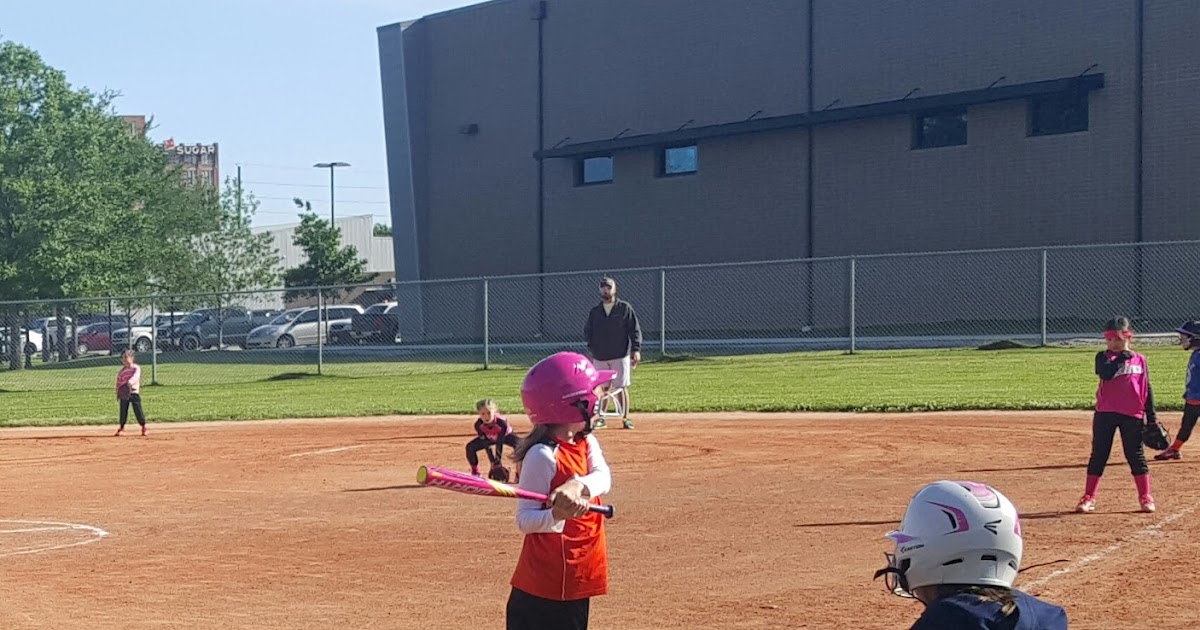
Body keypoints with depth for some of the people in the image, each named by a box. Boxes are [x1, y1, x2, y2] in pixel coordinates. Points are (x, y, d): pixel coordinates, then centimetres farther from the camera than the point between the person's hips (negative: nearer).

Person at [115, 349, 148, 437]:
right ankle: (121, 428, 15)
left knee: (138, 411, -4)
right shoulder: (122, 370, 11)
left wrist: (130, 382, -41)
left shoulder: (136, 368, -4)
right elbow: (119, 380, 14)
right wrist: (118, 392, 8)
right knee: (123, 411, 6)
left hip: (134, 392, -4)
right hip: (124, 393, 4)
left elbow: (136, 376, -23)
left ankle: (144, 428, 5)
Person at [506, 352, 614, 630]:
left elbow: (603, 478, -12)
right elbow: (524, 520, -18)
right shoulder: (543, 455, -19)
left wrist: (579, 486, -33)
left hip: (577, 576, 9)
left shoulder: (586, 442, 6)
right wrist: (557, 515, -38)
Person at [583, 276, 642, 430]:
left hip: (621, 355, -3)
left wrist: (636, 349, -10)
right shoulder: (595, 311, 10)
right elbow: (587, 331, 16)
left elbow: (635, 329, -2)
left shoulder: (625, 308, 1)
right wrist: (592, 347, 1)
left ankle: (625, 418, 7)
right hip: (600, 356, 3)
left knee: (621, 387, -1)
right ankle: (601, 418, 12)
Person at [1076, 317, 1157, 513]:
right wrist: (1121, 358, -20)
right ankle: (1088, 498, 9)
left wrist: (1151, 417, 6)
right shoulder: (1103, 357, 2)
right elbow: (1106, 374, -19)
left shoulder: (1140, 360, 7)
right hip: (1105, 414, 0)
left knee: (1136, 456, 5)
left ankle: (1146, 497, 14)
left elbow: (1147, 389, 9)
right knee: (1099, 455, 4)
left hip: (1132, 415, 0)